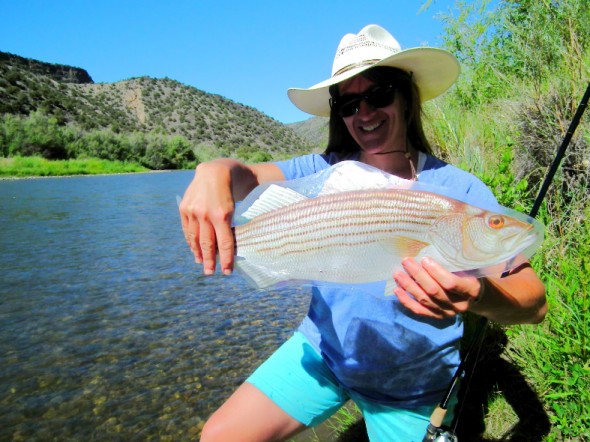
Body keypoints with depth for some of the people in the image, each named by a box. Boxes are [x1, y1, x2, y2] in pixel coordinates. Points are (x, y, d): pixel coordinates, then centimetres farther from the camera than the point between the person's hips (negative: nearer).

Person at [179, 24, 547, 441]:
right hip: (323, 349, 2)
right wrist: (214, 172, -46)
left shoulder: (462, 192, -17)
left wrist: (479, 297, -43)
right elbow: (244, 176, -22)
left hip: (411, 388, -1)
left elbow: (534, 301, -21)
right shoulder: (327, 172, -10)